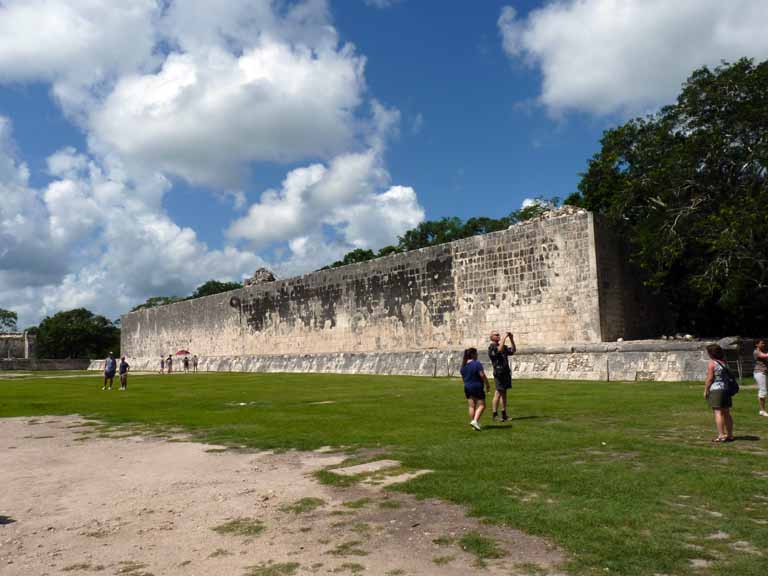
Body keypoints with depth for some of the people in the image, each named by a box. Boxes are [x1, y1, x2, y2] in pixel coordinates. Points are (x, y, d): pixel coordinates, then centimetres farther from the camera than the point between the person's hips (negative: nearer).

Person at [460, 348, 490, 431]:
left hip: (467, 388, 6)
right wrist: (487, 385, -6)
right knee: (481, 405, 1)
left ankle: (472, 422, 14)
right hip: (477, 387, -6)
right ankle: (475, 421, -13)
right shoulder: (477, 364, -14)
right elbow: (482, 375, -17)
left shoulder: (463, 365, 7)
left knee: (471, 406, 10)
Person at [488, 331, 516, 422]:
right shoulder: (491, 348, -9)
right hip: (499, 372, -8)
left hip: (506, 372, 8)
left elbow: (513, 350, 16)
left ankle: (504, 414, 16)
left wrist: (511, 339, 6)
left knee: (504, 393, 11)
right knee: (498, 393, -10)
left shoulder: (503, 346, 17)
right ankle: (495, 414, -6)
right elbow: (500, 349, -28)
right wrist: (504, 337, -23)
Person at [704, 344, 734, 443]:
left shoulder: (712, 363, -11)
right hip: (726, 389, 8)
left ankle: (721, 436, -9)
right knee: (726, 413, 13)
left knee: (718, 413, -7)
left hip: (715, 390, -8)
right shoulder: (724, 362, 11)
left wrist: (705, 390, -6)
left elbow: (709, 378, -14)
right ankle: (730, 435, 19)